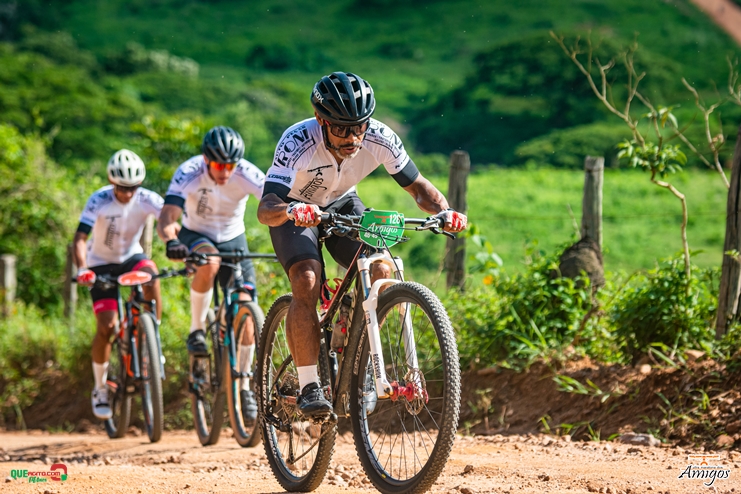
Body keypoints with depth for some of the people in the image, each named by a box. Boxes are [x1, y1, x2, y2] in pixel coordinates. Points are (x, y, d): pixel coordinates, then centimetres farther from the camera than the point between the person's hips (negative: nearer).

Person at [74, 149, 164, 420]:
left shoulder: (147, 199, -19)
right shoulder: (99, 200, -24)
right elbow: (80, 237, -32)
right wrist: (82, 269, -49)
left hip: (131, 256, 2)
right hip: (102, 264, -2)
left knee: (151, 274, -34)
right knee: (107, 326, -13)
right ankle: (100, 389, 6)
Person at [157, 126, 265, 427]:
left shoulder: (247, 175, -25)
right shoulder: (189, 174, -28)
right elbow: (166, 219, -36)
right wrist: (171, 242, -58)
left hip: (233, 240, 2)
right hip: (195, 236, -2)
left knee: (245, 315, -11)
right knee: (209, 263, -38)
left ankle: (244, 387, 6)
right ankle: (197, 331, -17)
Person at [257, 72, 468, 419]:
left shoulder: (380, 139, -27)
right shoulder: (297, 143, -36)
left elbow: (417, 185, -14)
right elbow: (265, 209, -43)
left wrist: (443, 211, -35)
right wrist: (290, 210, -65)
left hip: (342, 205, 3)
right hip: (296, 211, -3)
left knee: (381, 272, -20)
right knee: (307, 282, -27)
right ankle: (309, 387, -21)